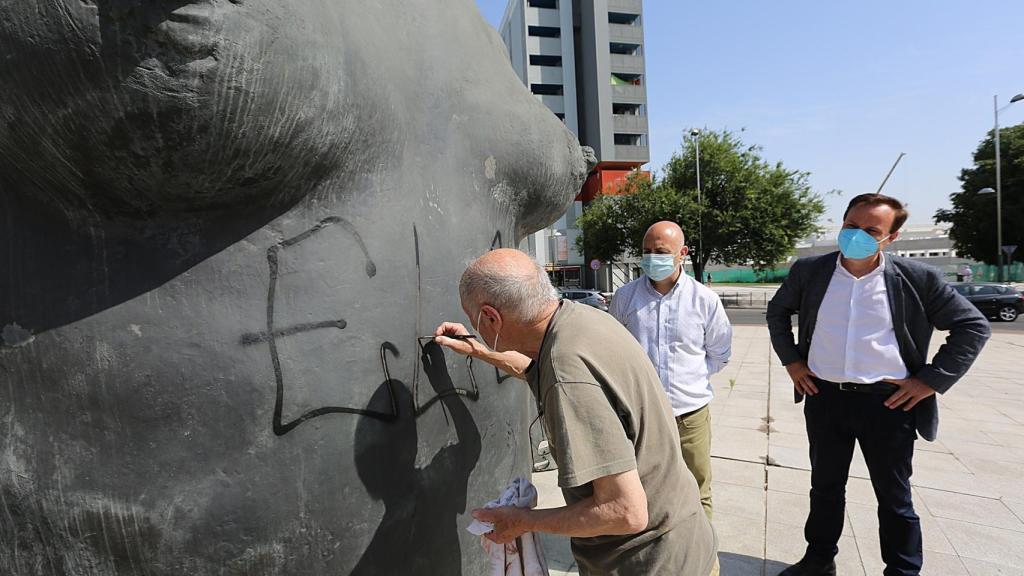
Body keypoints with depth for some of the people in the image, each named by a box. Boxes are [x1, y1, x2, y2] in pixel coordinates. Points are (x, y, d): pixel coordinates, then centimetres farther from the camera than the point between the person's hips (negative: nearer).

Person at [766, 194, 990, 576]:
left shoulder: (917, 279, -8)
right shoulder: (809, 271, -3)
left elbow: (973, 326, 0)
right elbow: (778, 311, 13)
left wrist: (932, 380, -6)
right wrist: (791, 359, 6)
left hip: (888, 402, -2)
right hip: (824, 398, 2)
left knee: (894, 498, 14)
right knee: (824, 487, 18)